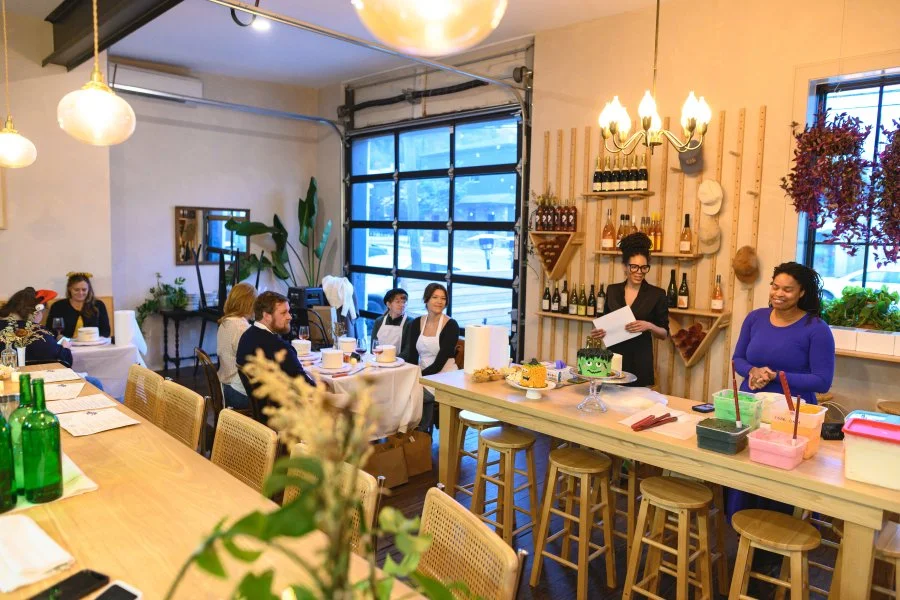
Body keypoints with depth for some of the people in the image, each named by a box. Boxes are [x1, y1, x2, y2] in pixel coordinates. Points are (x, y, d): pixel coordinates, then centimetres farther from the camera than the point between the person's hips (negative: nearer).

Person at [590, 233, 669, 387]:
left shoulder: (657, 294, -3)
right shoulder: (612, 290, 5)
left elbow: (665, 333, 1)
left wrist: (649, 326, -18)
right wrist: (599, 332, -5)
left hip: (640, 360, -2)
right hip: (613, 357, 2)